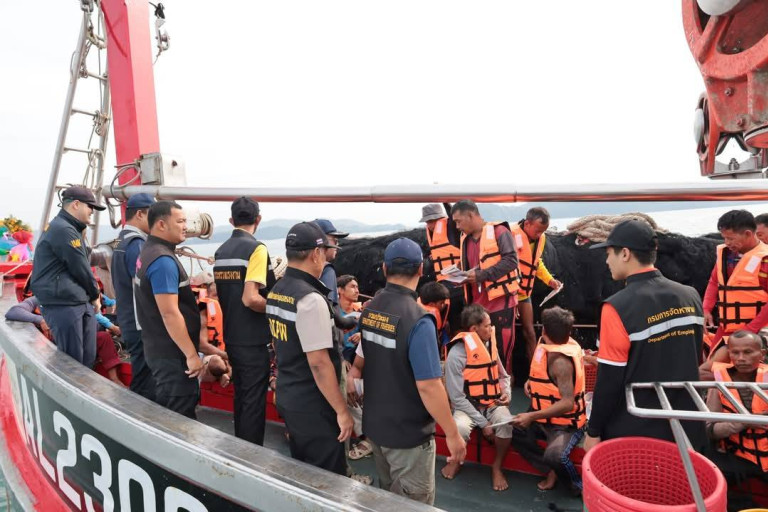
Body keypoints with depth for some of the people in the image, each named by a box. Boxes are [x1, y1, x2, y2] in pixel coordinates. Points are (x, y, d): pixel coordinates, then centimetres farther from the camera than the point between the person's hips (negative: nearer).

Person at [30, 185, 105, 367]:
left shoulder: (70, 229, 18)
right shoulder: (63, 230, -16)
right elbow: (80, 269, -11)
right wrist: (95, 295, 0)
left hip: (82, 303, 10)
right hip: (64, 306, -10)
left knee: (88, 359, 12)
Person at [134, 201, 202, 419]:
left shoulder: (149, 253, 12)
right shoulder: (163, 260, -21)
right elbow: (169, 313, -25)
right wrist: (191, 354, -22)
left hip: (160, 348, 10)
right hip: (172, 352, -10)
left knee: (167, 413, 19)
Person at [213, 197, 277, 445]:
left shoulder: (221, 251, 8)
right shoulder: (256, 248, -16)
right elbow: (251, 298, -25)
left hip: (231, 336, 8)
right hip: (252, 339, -8)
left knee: (240, 395, 20)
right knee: (254, 400, 3)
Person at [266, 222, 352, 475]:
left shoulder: (276, 291, 4)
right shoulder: (310, 298, -23)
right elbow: (318, 362, -24)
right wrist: (341, 410, -16)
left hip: (286, 395, 9)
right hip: (311, 405, -9)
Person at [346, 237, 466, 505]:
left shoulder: (369, 309, -3)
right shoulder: (418, 320, -26)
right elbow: (428, 386, -26)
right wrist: (453, 434, -16)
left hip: (375, 424, 7)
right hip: (408, 432, -7)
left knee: (388, 495, 24)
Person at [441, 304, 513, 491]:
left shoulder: (490, 344, 2)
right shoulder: (457, 354, -19)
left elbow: (503, 376, 17)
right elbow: (457, 397, -19)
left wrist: (507, 393, -6)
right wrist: (482, 423, -20)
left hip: (493, 404, 4)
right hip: (467, 406, -4)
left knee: (506, 423, -28)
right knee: (461, 428, -35)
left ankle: (497, 467, 0)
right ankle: (455, 460, 1)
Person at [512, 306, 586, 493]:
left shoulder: (560, 361, -29)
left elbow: (568, 403, -33)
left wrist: (531, 417, -33)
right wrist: (532, 381, -1)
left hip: (566, 424, -9)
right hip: (546, 417, 9)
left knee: (554, 455, -34)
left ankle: (578, 484, 0)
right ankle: (552, 470, 4)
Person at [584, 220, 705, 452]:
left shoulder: (618, 307, -21)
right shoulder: (691, 297, -1)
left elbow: (609, 380, -18)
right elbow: (693, 359, 10)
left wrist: (594, 431, -6)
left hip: (633, 434, -5)